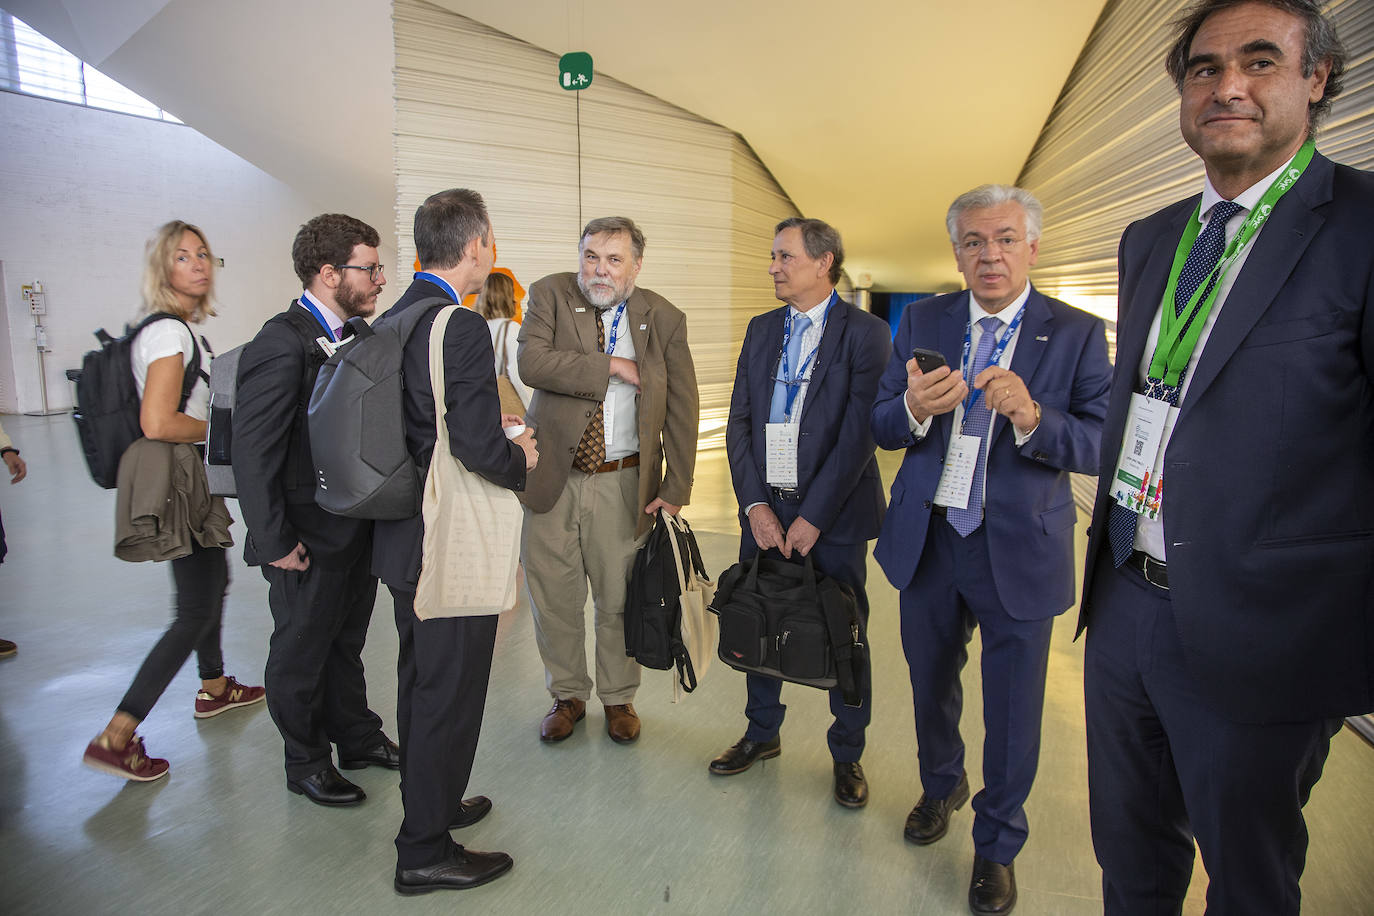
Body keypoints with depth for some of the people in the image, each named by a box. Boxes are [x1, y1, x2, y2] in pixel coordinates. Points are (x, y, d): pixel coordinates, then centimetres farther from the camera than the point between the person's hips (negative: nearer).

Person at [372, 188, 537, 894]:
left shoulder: (392, 319, 7)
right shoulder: (462, 327, -22)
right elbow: (479, 448, -28)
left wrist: (490, 426, 11)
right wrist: (520, 459, -8)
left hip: (402, 537, 10)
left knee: (419, 681, 23)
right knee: (449, 695, 6)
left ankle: (427, 805, 43)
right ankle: (426, 851, 22)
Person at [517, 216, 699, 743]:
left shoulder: (663, 319, 0)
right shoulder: (550, 295, -1)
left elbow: (681, 410, 0)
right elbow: (531, 363, -18)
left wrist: (675, 490, -6)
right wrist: (613, 366, -16)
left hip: (623, 483, 0)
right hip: (553, 476, 1)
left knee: (619, 600, 10)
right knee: (553, 599, 10)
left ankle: (619, 698, 33)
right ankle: (567, 696, 34)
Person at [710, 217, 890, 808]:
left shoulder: (866, 334, -7)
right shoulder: (761, 330, 9)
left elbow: (859, 434, -14)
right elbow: (739, 422, 5)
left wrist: (812, 518, -15)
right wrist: (755, 503, -5)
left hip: (834, 516, -4)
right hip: (763, 509, 5)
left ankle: (847, 755, 29)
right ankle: (762, 733, 37)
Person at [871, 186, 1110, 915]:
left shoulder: (1077, 333, -5)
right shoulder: (923, 321, 2)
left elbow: (1103, 444, -13)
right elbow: (880, 425, -2)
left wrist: (1033, 418, -31)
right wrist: (914, 408, -25)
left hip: (1020, 548, -2)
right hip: (929, 538, 3)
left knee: (1012, 710, 10)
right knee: (931, 683, 21)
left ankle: (996, 845, 35)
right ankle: (941, 786, 51)